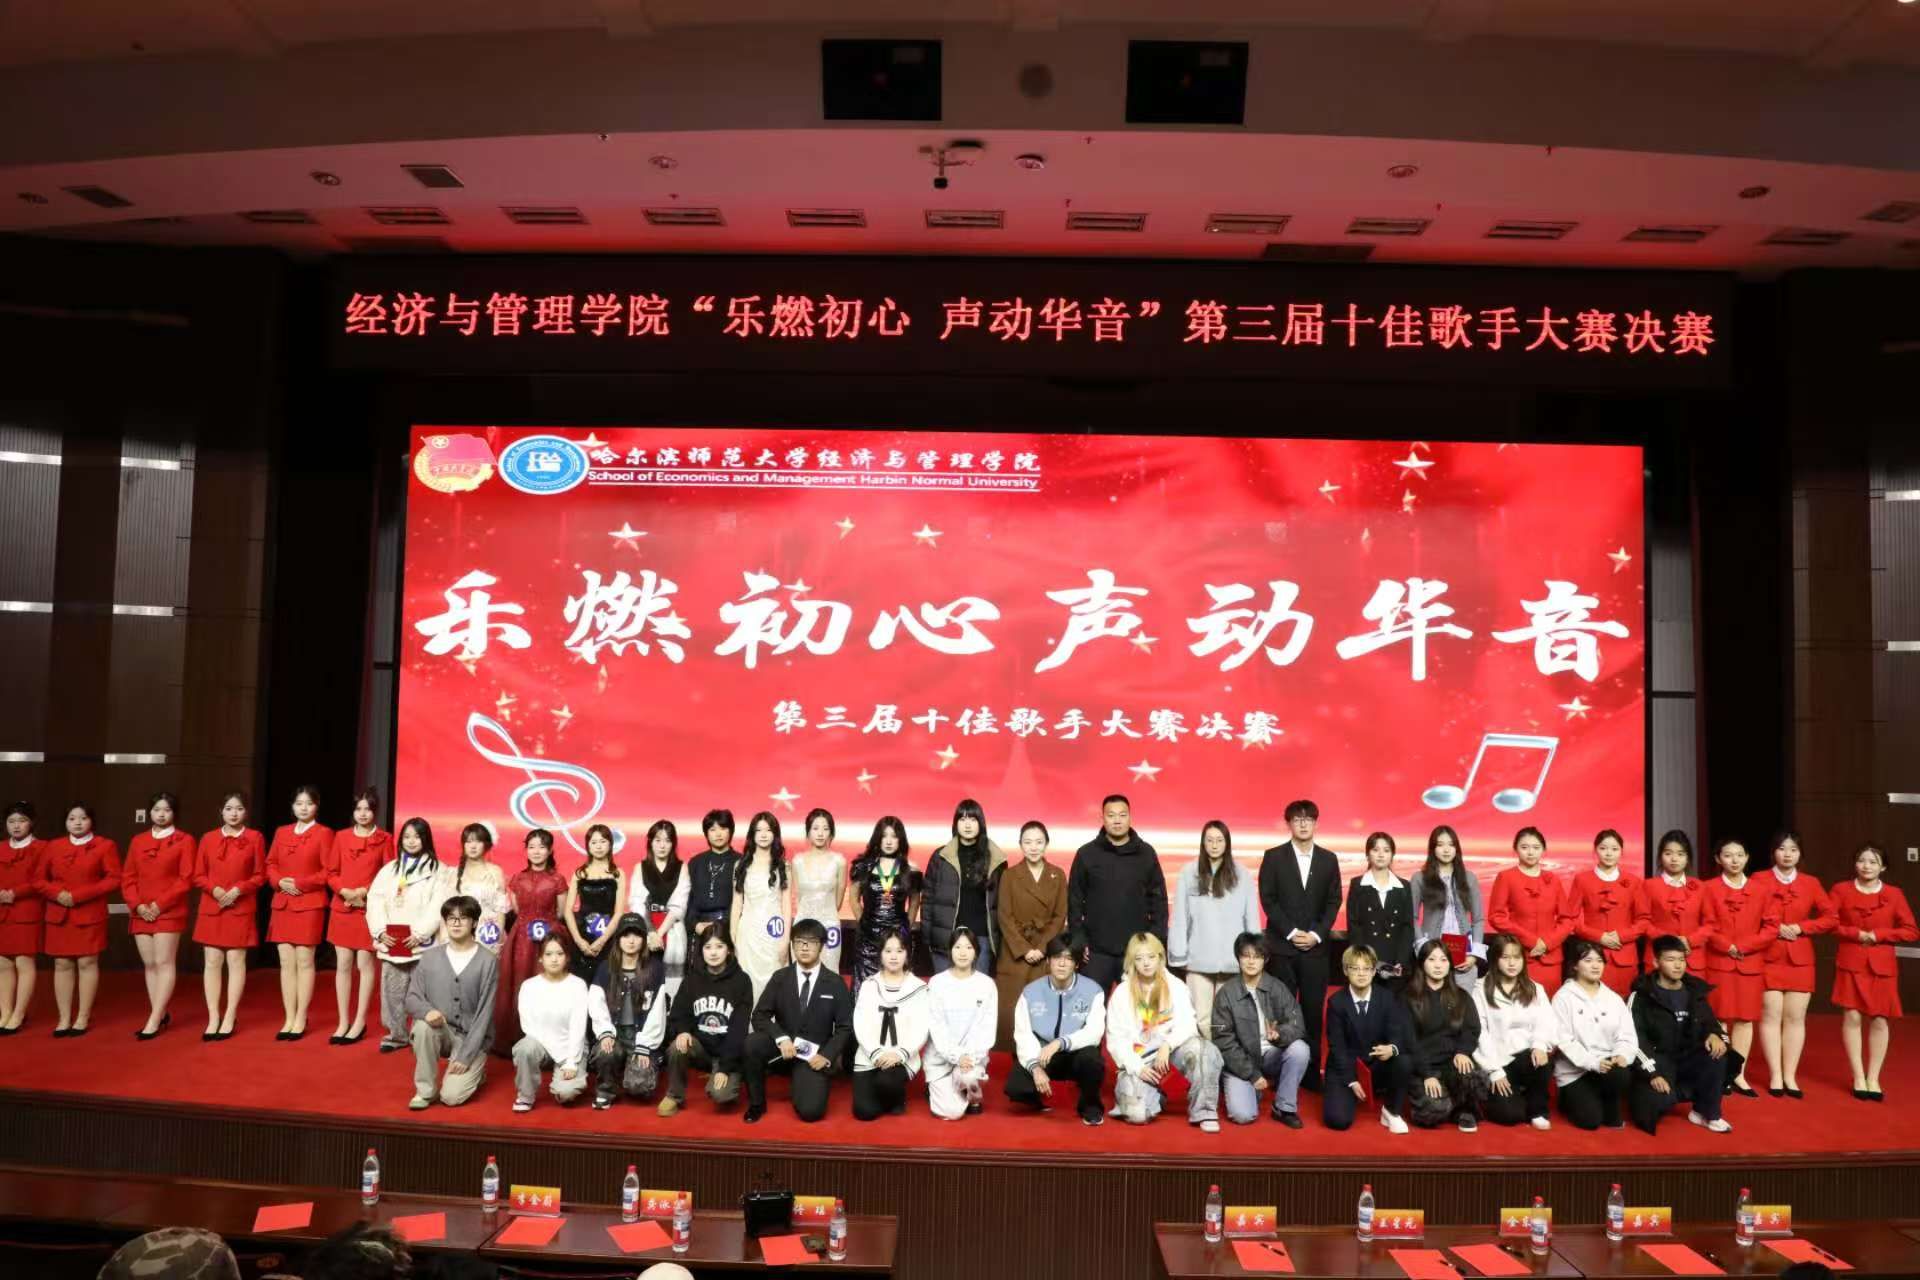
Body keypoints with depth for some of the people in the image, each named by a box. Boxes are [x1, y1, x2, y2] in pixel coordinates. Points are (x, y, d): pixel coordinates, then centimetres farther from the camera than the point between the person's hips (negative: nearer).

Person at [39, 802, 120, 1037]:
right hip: (58, 916, 4)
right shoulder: (53, 846, 11)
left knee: (87, 964, 0)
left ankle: (83, 1018, 5)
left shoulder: (105, 846, -1)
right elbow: (40, 879, 11)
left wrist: (79, 895, -15)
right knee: (62, 965, 4)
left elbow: (114, 879, -7)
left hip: (90, 915, -3)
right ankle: (64, 1019, 9)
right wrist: (58, 893, -10)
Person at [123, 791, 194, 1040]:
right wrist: (137, 905, -5)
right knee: (149, 965, 8)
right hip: (141, 912, 5)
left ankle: (153, 1021, -6)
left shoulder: (184, 840, -1)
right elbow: (127, 877, 10)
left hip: (169, 912, -5)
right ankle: (160, 1015, 16)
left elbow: (186, 879, -7)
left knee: (164, 963, -6)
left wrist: (160, 904, -13)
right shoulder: (137, 841, 13)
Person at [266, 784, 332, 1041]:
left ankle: (301, 1020, 4)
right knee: (286, 963, 4)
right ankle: (289, 1019, 9)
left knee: (304, 962, -2)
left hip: (310, 904, -5)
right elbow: (270, 864, 14)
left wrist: (300, 883, -15)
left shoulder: (324, 834, -2)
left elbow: (328, 871, -6)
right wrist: (280, 882, -5)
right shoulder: (281, 832, 14)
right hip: (282, 904, 5)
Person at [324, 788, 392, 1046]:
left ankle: (360, 1023, 8)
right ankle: (343, 1023, 12)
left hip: (370, 908, -3)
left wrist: (364, 891, -14)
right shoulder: (341, 836, 7)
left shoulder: (384, 839, -2)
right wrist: (346, 892, -10)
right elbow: (331, 873, 7)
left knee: (365, 964, 0)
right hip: (342, 907, 3)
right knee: (343, 965, 5)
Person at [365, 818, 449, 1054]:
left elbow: (437, 907, -8)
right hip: (391, 943, 4)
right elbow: (375, 901, 7)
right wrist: (380, 931, -5)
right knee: (392, 991, 7)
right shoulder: (389, 869, 14)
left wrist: (420, 934, -15)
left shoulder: (436, 869, 0)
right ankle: (396, 1034, 18)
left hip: (421, 943, -4)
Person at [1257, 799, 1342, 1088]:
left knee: (1313, 1011, 2)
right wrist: (1291, 933, -11)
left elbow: (1334, 902, 6)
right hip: (1282, 945, -2)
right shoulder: (1274, 857, 1)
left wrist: (1316, 934, -7)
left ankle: (1311, 1072, 9)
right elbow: (1268, 899, -3)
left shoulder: (1328, 859, 8)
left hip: (1316, 946, 2)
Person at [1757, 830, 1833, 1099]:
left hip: (1800, 958, 2)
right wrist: (1775, 928, -12)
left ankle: (1790, 1075, 9)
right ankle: (1775, 1075, 3)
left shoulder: (1811, 883, 8)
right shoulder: (1759, 879, 0)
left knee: (1796, 1017, 2)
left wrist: (1800, 928, -8)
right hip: (1768, 956, -2)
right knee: (1771, 1015, -2)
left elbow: (1830, 918, 4)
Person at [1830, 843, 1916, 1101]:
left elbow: (1911, 932, 1)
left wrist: (1878, 934, -9)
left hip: (1882, 965, 1)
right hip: (1850, 962, -1)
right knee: (1852, 1017, -3)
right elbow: (1829, 923, -1)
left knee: (1879, 1021, 3)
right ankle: (1859, 1078, 7)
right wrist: (1856, 934, -13)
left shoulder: (1894, 894, 3)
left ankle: (1873, 1079, 14)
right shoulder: (1841, 890, 1)